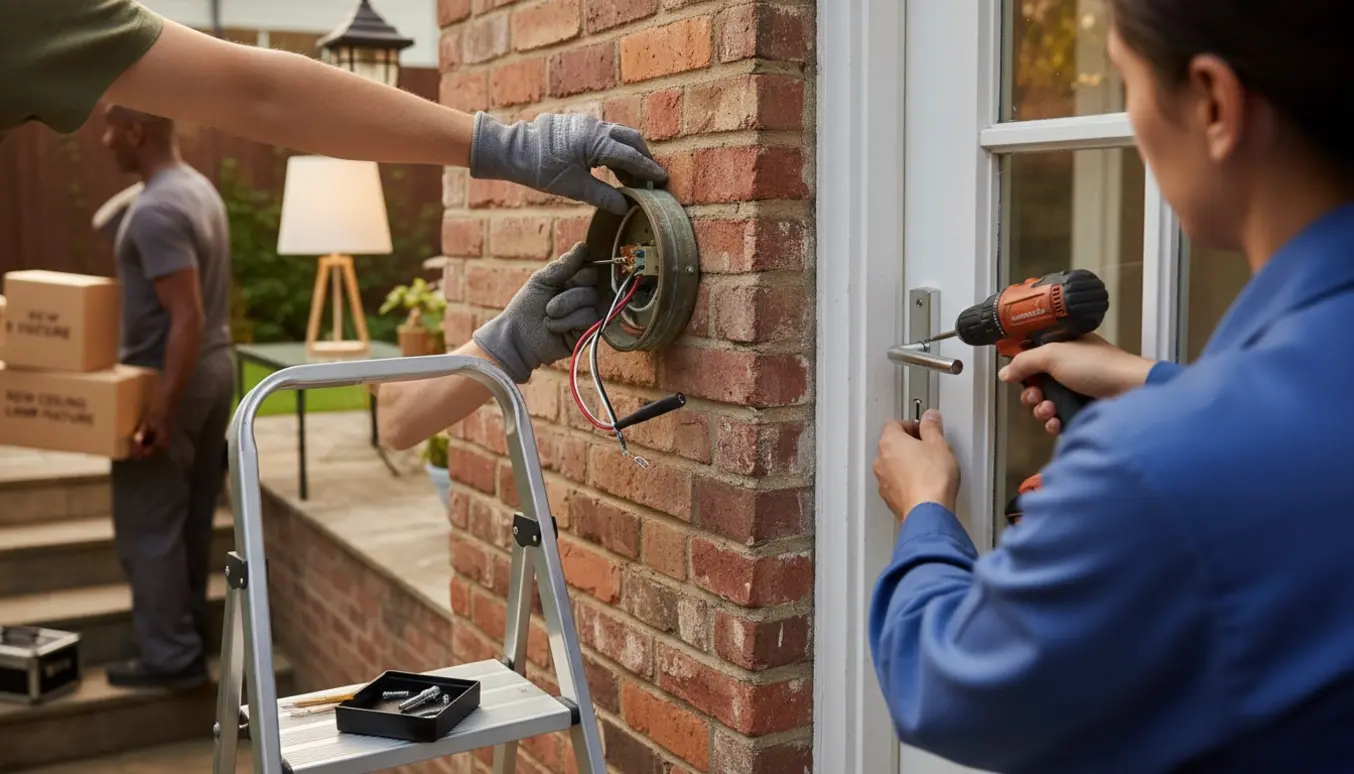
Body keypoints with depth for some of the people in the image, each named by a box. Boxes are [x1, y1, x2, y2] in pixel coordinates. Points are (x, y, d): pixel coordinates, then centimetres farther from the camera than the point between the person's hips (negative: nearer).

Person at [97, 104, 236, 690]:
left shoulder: (155, 211, -21)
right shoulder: (199, 189, 10)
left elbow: (187, 318, -27)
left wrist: (161, 407, -26)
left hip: (172, 379, -10)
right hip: (215, 368, 10)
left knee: (147, 526, 0)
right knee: (191, 518, 16)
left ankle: (171, 658, 7)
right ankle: (187, 636, 27)